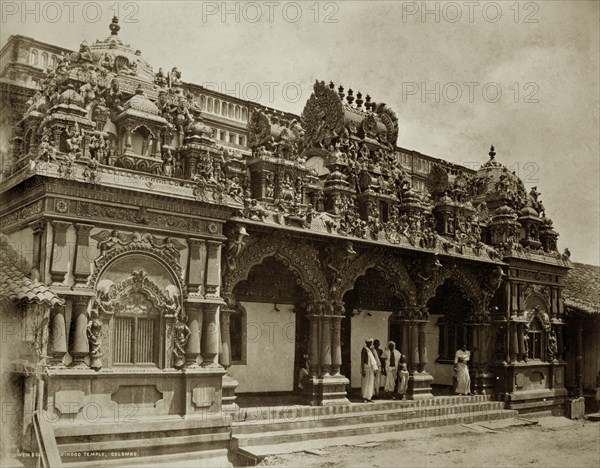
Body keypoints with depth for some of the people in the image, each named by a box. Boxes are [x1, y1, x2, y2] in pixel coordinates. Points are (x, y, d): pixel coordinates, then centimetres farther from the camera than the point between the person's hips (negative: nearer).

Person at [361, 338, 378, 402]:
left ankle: (368, 397, 12)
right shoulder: (364, 349, -11)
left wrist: (374, 370, 16)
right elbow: (362, 360, -15)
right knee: (365, 383, -3)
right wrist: (363, 370, -20)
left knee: (370, 383, 8)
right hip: (366, 368, -8)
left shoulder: (370, 350, 14)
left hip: (370, 368, 8)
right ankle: (364, 398, 4)